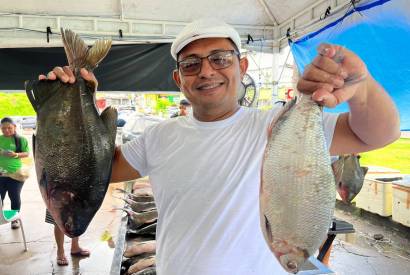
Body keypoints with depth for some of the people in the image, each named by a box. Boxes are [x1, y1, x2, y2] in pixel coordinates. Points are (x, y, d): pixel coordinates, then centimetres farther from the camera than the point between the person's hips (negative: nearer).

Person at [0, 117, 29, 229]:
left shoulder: (21, 139, -1)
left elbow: (26, 153, 0)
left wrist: (16, 155, -19)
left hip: (15, 173, -1)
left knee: (15, 197, 9)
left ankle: (15, 219, 23)